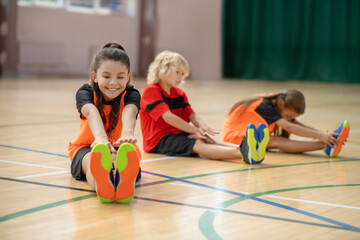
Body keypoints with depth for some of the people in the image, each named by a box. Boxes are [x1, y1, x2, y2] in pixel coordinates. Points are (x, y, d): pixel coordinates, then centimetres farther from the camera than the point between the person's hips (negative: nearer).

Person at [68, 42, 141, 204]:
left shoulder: (131, 94, -13)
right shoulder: (84, 93, -14)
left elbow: (129, 112, -38)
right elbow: (91, 112, -38)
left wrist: (127, 134, -63)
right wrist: (100, 137, -63)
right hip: (87, 148, 0)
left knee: (125, 159, -40)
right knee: (93, 160, -40)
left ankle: (124, 181, -78)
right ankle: (100, 183, -78)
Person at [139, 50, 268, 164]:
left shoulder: (180, 94, 17)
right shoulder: (151, 91, -10)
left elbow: (192, 115, 3)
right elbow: (167, 117, -22)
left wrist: (202, 126, -22)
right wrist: (195, 130, -27)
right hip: (158, 140, -7)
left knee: (206, 140, -24)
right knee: (196, 144, -33)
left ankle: (242, 148, -52)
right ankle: (242, 154, -59)